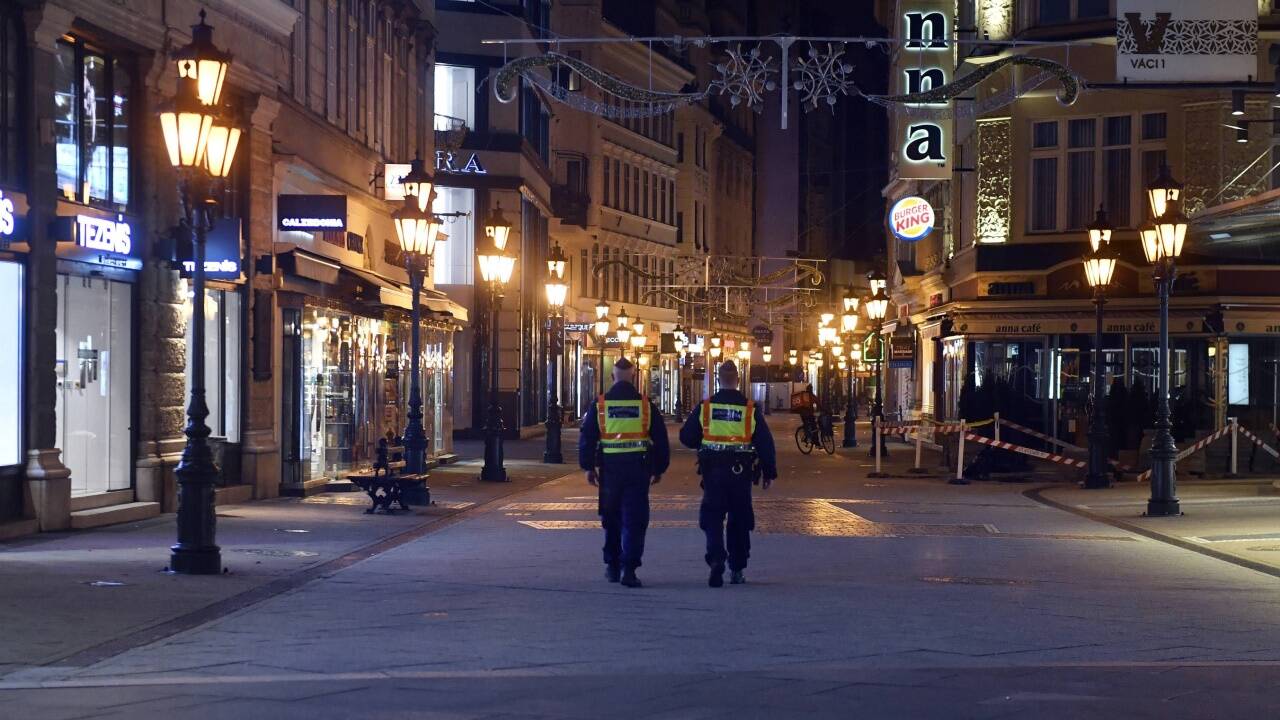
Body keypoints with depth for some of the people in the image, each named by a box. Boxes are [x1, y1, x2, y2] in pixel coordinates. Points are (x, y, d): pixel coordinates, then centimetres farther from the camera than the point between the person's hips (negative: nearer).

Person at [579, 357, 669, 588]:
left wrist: (588, 467, 8)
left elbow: (586, 437, 0)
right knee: (634, 520, -1)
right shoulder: (646, 405, 1)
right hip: (638, 467, -1)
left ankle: (612, 566, 23)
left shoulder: (600, 405, 1)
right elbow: (661, 440, 5)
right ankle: (628, 568, -11)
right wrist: (659, 469, 14)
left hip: (609, 467, 1)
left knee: (611, 518, 16)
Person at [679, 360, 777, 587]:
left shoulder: (705, 407, -3)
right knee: (739, 520, 12)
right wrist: (769, 473, 7)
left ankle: (716, 558, -20)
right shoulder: (751, 409, -3)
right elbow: (765, 442, -1)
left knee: (712, 518, 3)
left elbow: (686, 437, 2)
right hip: (741, 472, 1)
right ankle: (737, 570, 17)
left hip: (713, 472, 0)